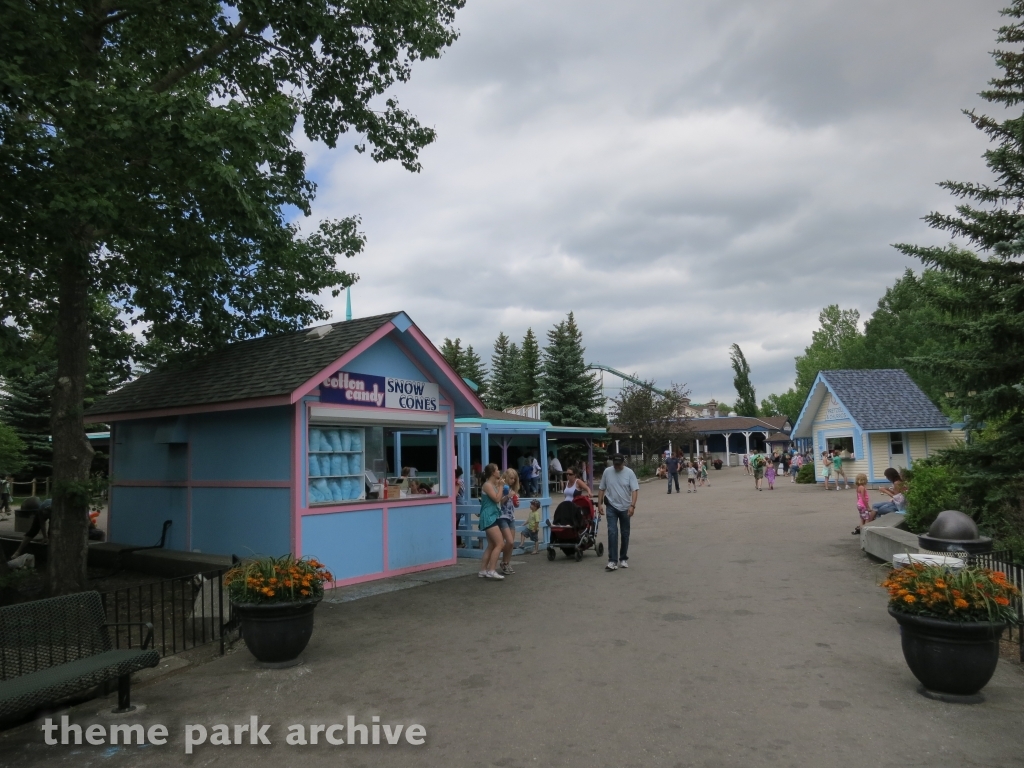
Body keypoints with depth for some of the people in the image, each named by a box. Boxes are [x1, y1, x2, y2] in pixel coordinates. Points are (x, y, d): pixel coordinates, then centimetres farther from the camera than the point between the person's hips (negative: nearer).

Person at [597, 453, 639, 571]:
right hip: (611, 507, 0)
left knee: (625, 534, 9)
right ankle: (612, 561, -11)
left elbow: (635, 490, -13)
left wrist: (632, 505, -25)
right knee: (612, 532, -11)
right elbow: (601, 489, 5)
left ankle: (623, 559, 23)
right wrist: (599, 504, 0)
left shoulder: (629, 473, -8)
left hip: (625, 508, 0)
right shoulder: (607, 472, -2)